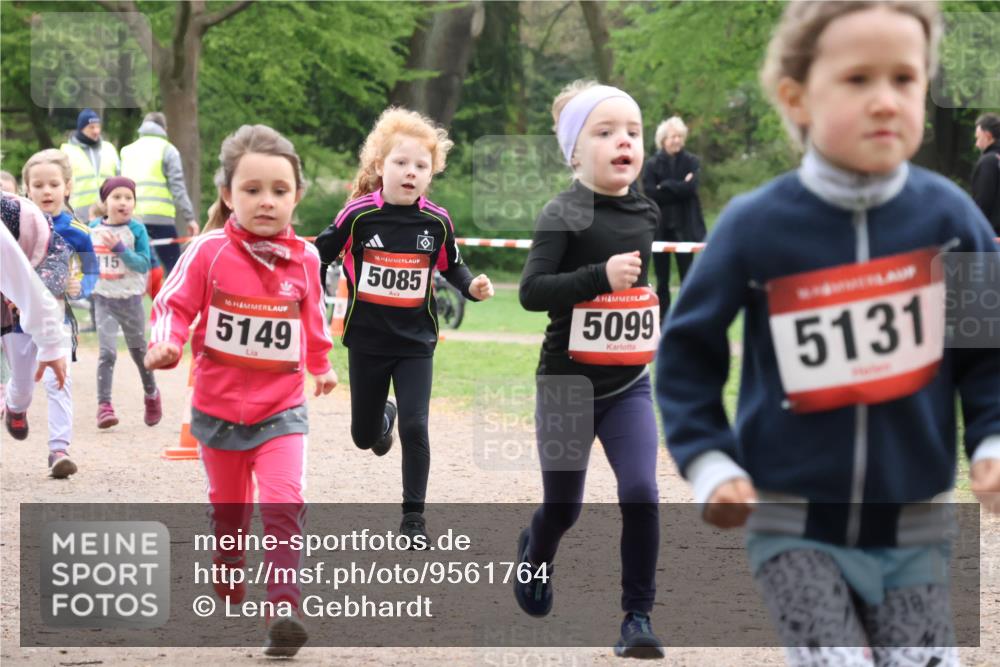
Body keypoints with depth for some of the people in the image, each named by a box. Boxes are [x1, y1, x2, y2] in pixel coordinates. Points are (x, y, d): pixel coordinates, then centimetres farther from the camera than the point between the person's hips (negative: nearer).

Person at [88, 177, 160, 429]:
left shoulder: (136, 229, -9)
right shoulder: (93, 228, 0)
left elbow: (144, 264, -16)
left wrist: (119, 247, -26)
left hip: (130, 298, -1)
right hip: (103, 299, 1)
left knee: (139, 351, 16)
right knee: (107, 352, -14)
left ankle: (151, 396, 38)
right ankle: (104, 405, -14)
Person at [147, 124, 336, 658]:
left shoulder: (304, 259, -3)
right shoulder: (209, 253, -12)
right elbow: (174, 303, -8)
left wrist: (321, 367, 30)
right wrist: (165, 344, -29)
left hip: (282, 409, 0)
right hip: (218, 409, 0)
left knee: (283, 504, -19)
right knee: (228, 508, 20)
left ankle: (283, 608, -20)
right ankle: (228, 580, 46)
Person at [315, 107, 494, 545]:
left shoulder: (436, 222, -7)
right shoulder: (359, 215, -13)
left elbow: (451, 266, 9)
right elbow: (320, 256, 0)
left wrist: (472, 287, -10)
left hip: (415, 343, 0)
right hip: (366, 341, 0)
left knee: (415, 428, -12)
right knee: (365, 436, 14)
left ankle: (413, 517, 1)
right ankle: (384, 416, 52)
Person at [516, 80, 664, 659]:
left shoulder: (645, 213, 5)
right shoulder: (565, 215, -13)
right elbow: (532, 291, -23)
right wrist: (602, 276, -31)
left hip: (629, 387, 3)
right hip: (568, 384, -3)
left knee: (641, 492, -14)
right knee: (564, 507, 9)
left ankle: (638, 616, -4)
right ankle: (536, 552, 44)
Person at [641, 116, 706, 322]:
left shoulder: (691, 162, 4)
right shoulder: (652, 164, 3)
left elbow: (690, 188, -11)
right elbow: (649, 193, -10)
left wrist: (665, 187, -9)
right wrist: (678, 188, -11)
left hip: (684, 227, -1)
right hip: (659, 226, 1)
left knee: (687, 275, -3)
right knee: (662, 279, 6)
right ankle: (662, 319, 12)